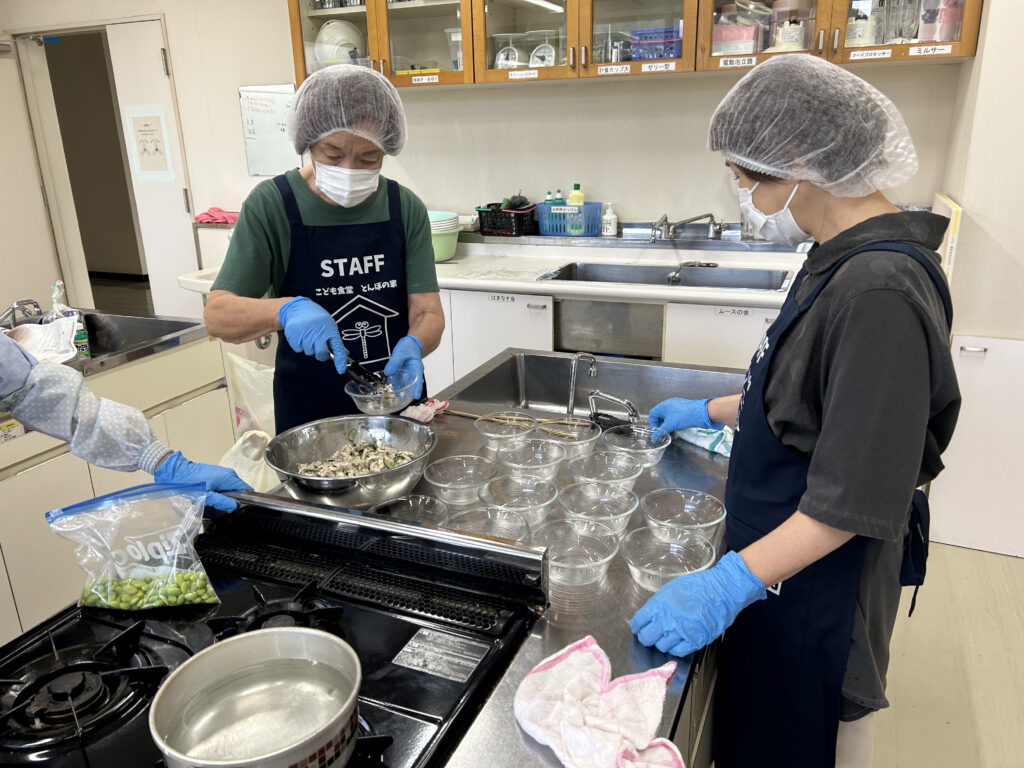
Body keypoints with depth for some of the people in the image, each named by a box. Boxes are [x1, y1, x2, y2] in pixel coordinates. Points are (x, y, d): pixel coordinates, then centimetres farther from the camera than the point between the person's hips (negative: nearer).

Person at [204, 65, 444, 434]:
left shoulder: (406, 208, -5)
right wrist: (285, 309, -34)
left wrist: (413, 345, -30)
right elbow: (218, 315, -14)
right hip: (308, 411, -2)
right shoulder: (271, 205, -11)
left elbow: (428, 313, -7)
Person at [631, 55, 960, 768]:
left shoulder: (880, 292, -29)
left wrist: (732, 584, -27)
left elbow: (853, 500, -28)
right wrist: (711, 411, 23)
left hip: (819, 579, -8)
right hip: (781, 548, 9)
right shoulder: (846, 260, 3)